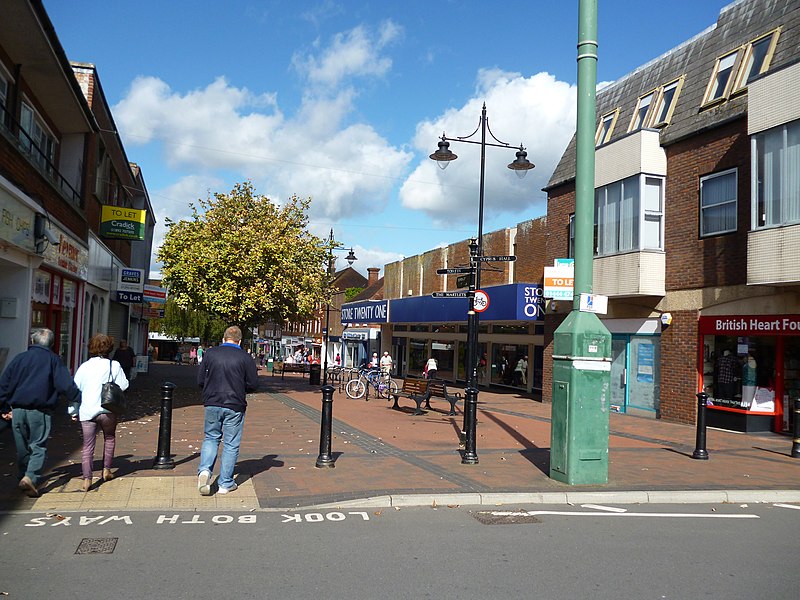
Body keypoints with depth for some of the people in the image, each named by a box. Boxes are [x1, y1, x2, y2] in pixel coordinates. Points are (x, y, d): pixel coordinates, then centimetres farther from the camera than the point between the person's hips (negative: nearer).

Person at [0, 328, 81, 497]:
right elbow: (66, 384, -8)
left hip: (18, 409, 4)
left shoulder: (19, 358, 10)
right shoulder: (53, 359, 0)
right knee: (38, 446, 0)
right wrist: (79, 400, 0)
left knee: (22, 447, 16)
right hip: (40, 411, -3)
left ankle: (24, 476, 24)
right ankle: (31, 477, -17)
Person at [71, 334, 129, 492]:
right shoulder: (114, 366, -4)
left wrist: (73, 411, 14)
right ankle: (106, 470, 25)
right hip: (106, 409, -1)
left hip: (86, 412, 2)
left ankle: (87, 478, -5)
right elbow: (123, 386, -3)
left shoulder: (84, 367, 5)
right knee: (109, 438, 22)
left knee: (87, 445, 5)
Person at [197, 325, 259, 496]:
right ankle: (225, 483, 11)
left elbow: (200, 380, 4)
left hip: (212, 404, 2)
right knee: (231, 444, 7)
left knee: (211, 438, 18)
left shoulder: (210, 353, 1)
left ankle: (205, 470, -4)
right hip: (235, 406, -2)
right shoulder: (245, 357, -6)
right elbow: (253, 384, -4)